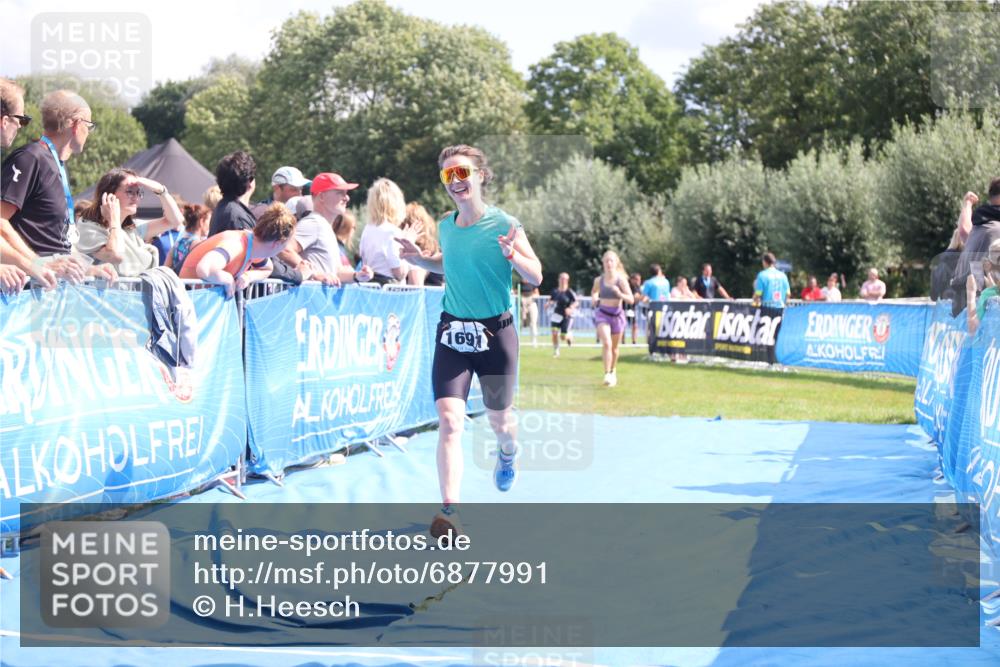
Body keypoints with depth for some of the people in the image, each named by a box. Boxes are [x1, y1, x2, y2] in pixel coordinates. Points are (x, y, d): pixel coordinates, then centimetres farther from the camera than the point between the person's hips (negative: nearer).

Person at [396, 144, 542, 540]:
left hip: (495, 333, -2)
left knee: (498, 419, 16)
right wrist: (419, 259, 6)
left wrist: (512, 255, -24)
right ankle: (450, 513, -18)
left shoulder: (504, 224, -9)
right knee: (449, 421, -14)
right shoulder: (446, 225, 4)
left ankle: (508, 452, 54)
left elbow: (536, 277, -5)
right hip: (452, 332, 2)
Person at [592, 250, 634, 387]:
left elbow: (631, 300, -10)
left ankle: (613, 371, 39)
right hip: (603, 314, -1)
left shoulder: (621, 280, -7)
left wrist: (619, 294, -26)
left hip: (617, 314, 1)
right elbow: (594, 291, 22)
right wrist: (594, 298, 1)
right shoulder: (599, 280, -2)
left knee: (614, 347, 15)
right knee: (606, 343, -21)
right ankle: (607, 374, -21)